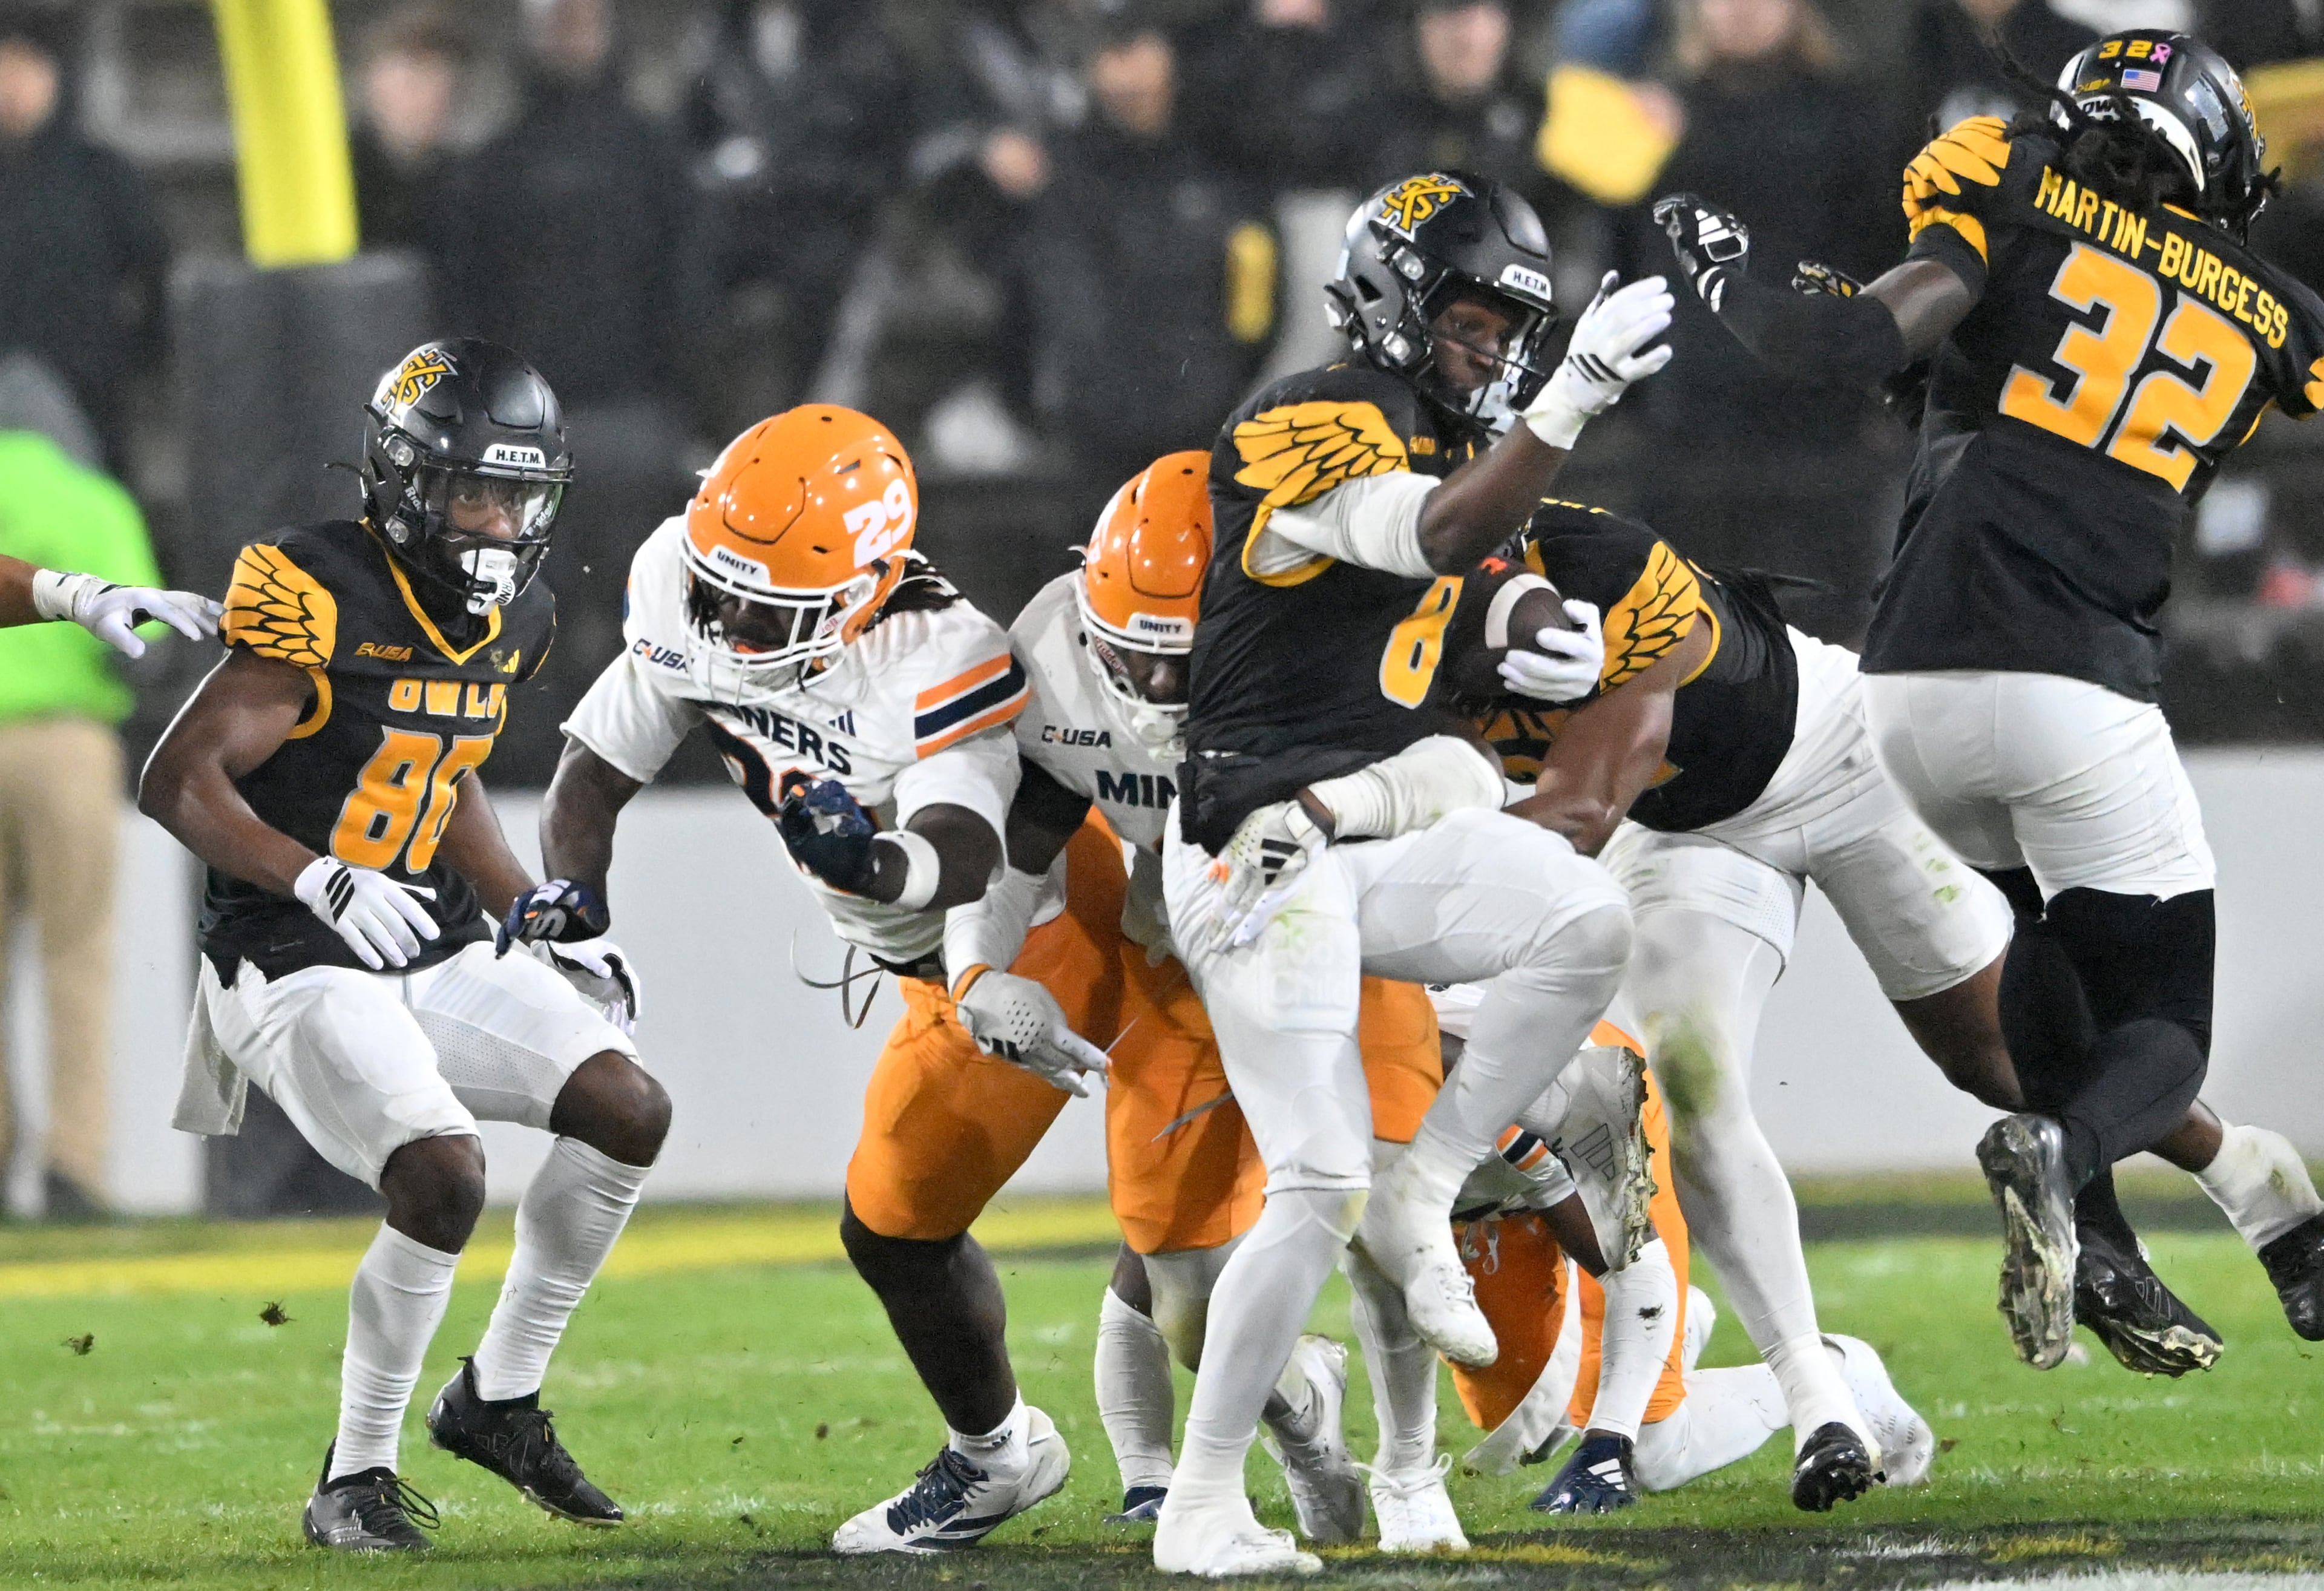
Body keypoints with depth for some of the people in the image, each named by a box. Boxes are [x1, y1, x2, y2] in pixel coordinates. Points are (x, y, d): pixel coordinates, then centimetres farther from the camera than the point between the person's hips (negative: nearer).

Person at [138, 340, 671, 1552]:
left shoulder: (509, 622, 8)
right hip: (296, 966, -8)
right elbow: (180, 783, -21)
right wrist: (319, 879, -34)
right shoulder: (321, 599, -18)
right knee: (443, 1178, -26)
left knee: (628, 1112, -6)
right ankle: (354, 1478, -7)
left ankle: (499, 1400, 11)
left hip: (434, 952, 8)